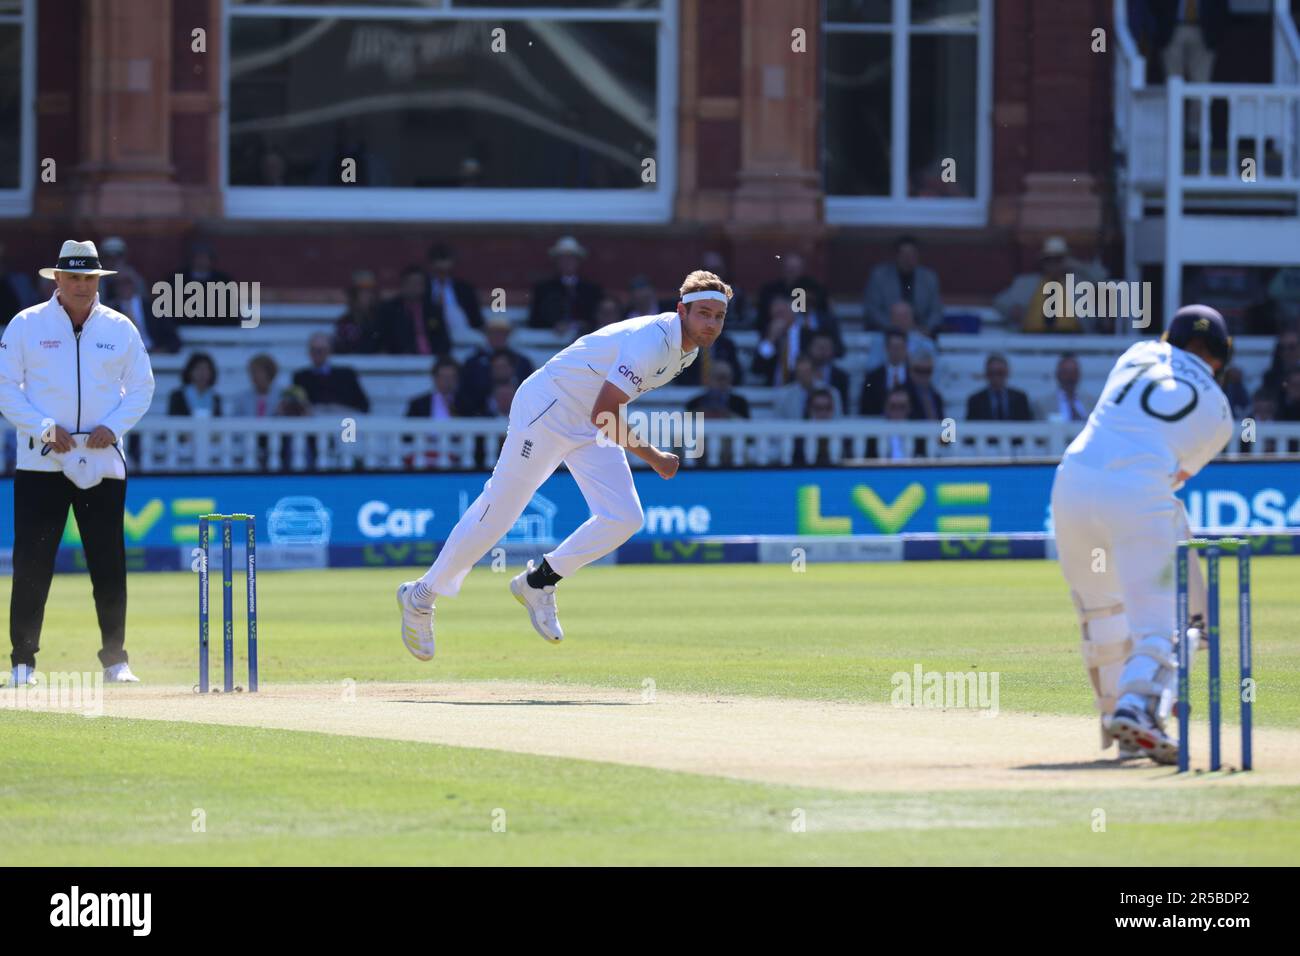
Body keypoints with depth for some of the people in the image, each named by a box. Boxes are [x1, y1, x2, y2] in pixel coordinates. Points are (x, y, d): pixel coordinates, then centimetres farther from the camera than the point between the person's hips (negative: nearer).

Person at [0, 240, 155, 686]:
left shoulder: (120, 329, 7)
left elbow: (141, 387, 12)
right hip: (41, 461, -2)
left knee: (109, 563, 0)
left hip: (102, 461, 2)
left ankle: (115, 659, 9)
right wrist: (44, 428, -13)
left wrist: (114, 426, -6)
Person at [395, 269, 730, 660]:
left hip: (593, 431, 8)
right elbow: (603, 415, -29)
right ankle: (421, 596, 12)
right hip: (547, 408, -8)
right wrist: (653, 458, -21)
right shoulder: (651, 341, -28)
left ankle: (538, 583, 10)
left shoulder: (688, 346, 2)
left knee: (624, 518, -7)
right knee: (497, 512, -4)